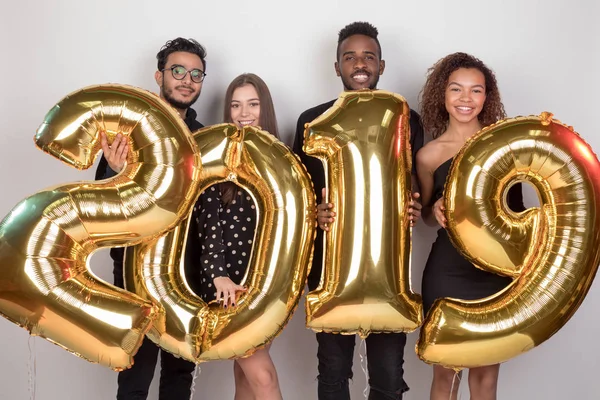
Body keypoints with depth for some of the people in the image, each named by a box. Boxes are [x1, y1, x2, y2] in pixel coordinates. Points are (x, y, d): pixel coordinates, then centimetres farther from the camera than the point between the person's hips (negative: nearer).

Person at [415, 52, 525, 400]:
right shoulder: (429, 155, -1)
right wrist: (437, 211, -10)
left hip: (501, 270, 1)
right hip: (449, 273, -1)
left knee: (487, 371, 14)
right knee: (445, 370, 10)